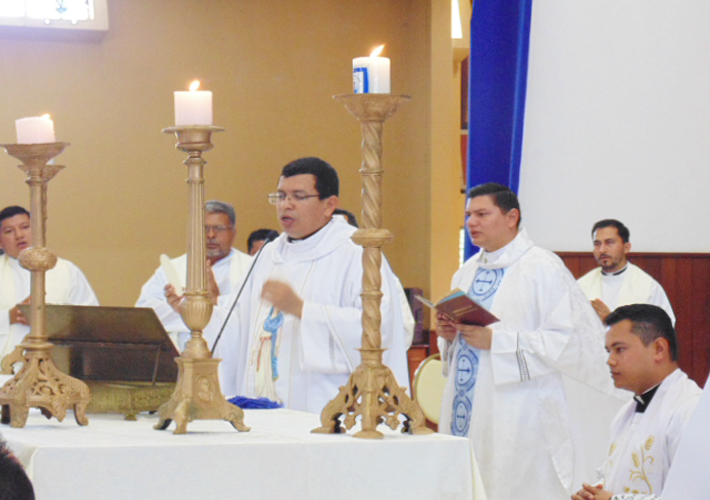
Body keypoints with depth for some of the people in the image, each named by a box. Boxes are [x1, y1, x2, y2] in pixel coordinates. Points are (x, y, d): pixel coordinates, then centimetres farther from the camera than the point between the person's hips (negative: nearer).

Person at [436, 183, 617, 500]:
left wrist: (497, 341, -19)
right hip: (464, 419, 7)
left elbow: (570, 339, -16)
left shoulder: (543, 268, -6)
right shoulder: (467, 273, 18)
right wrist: (448, 334, 1)